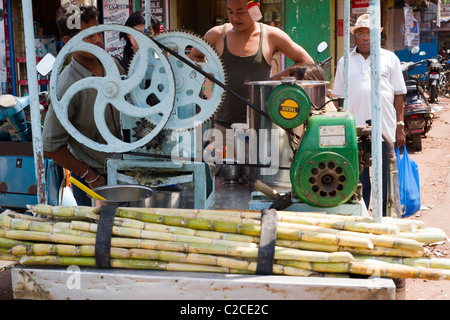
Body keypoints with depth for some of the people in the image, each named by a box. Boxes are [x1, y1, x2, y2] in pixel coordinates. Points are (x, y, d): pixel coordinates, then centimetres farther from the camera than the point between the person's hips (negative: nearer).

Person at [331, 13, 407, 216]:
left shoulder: (390, 58, 9)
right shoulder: (345, 62, 12)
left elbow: (399, 94, 8)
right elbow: (339, 96, 14)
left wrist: (400, 125, 2)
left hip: (385, 130, -1)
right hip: (355, 131, 1)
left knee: (386, 182, 4)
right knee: (358, 181, 5)